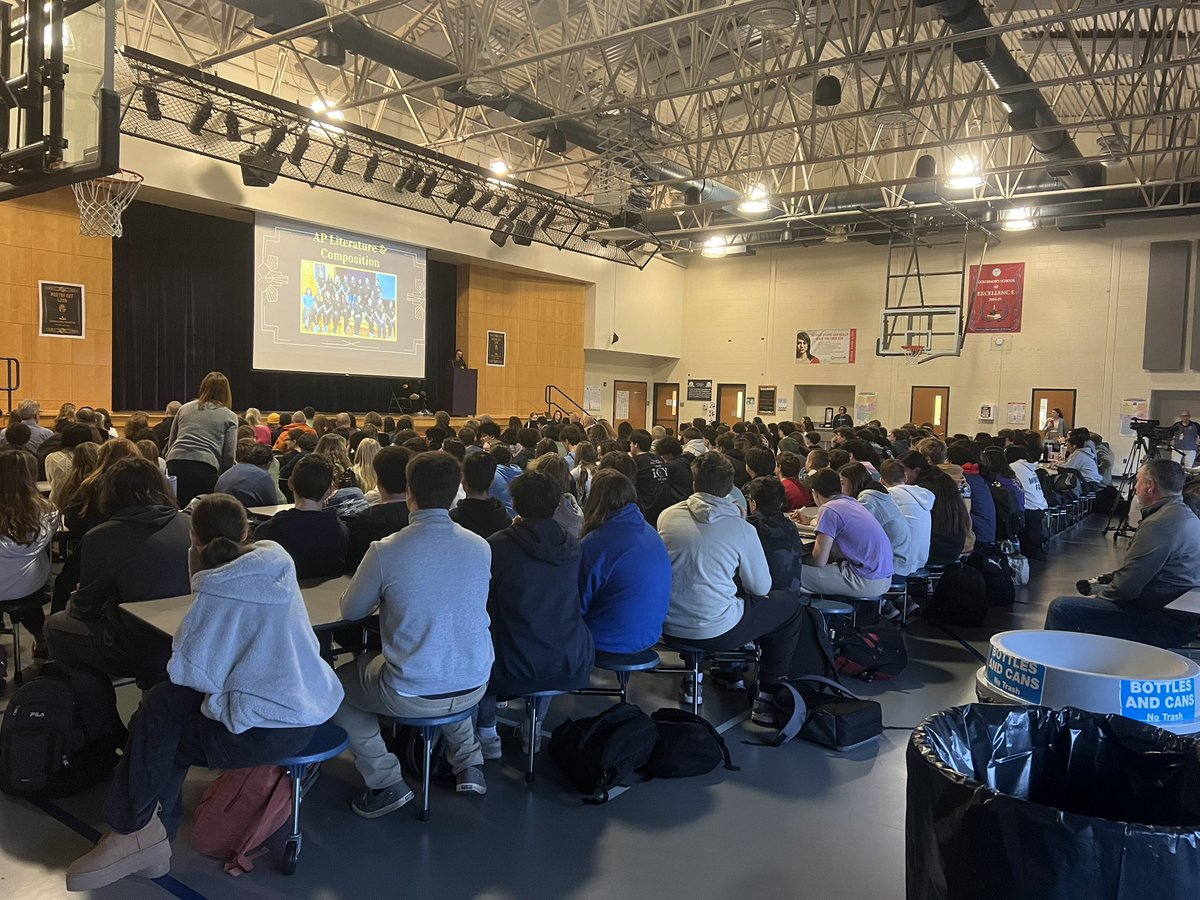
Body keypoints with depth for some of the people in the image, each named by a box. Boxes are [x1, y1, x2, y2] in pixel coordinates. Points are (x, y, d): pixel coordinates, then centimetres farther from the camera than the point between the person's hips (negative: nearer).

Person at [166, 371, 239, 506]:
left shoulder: (184, 409, 21)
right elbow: (229, 455, 3)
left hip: (175, 465, 3)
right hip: (206, 467, -3)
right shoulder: (230, 416, 10)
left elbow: (170, 444, 25)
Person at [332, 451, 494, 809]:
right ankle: (468, 763, 31)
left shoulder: (385, 552, -18)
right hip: (474, 688, 4)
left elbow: (350, 611, -1)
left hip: (412, 697, -4)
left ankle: (386, 782, 16)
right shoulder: (481, 547, -6)